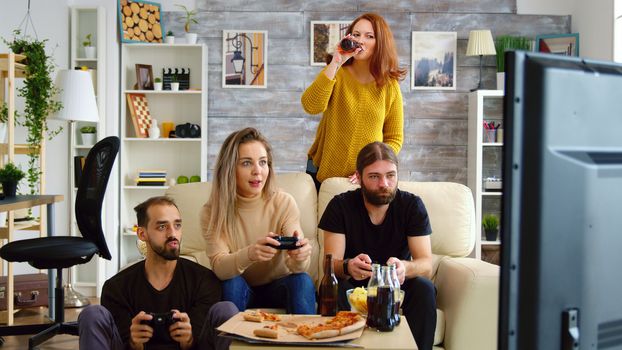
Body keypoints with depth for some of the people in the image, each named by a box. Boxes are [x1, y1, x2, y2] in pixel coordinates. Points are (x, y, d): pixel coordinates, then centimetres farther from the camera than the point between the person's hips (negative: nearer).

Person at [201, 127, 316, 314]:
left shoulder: (284, 203, -11)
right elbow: (219, 267, -24)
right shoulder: (213, 211, -11)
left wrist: (300, 257, -45)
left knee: (302, 280, -29)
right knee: (232, 283, -31)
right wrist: (249, 254, -46)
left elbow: (296, 266, -19)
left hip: (278, 288, 0)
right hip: (239, 292, 0)